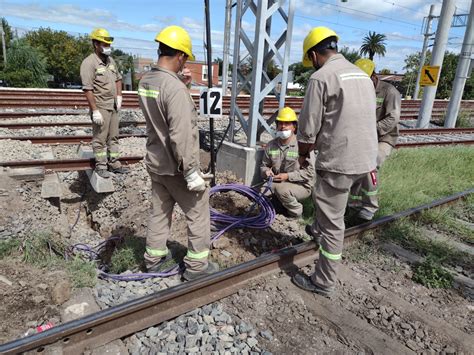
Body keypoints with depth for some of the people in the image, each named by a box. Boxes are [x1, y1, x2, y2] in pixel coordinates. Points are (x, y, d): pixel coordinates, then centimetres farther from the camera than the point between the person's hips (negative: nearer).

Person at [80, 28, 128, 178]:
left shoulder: (110, 60, 10)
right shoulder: (89, 63, -14)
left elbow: (118, 78, 23)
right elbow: (87, 89, -18)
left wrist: (119, 95, 9)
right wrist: (95, 111, -22)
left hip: (113, 106, 8)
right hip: (100, 107, -8)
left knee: (113, 137, 14)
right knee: (100, 139, 1)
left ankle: (114, 164, 24)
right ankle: (100, 167, 12)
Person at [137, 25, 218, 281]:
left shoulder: (145, 81, 3)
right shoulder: (174, 88, -24)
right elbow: (180, 137, -27)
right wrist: (191, 172, -21)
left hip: (155, 163, 8)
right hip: (176, 168, -8)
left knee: (160, 211, 20)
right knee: (199, 213, 8)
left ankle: (154, 258, 34)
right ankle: (196, 265, 19)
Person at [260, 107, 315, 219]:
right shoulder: (271, 145, 3)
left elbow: (309, 172, -16)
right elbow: (264, 165, 15)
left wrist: (288, 176, -23)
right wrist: (266, 171, -10)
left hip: (301, 185, -5)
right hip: (279, 184, 5)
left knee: (281, 189, -33)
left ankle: (296, 211, -3)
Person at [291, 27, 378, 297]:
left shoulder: (321, 77, -12)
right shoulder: (362, 74, 13)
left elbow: (308, 129, -13)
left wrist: (303, 155, 6)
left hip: (339, 162, -8)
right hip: (366, 158, 8)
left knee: (332, 223, 3)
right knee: (329, 205, 32)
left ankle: (324, 283, 17)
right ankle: (319, 229, 55)